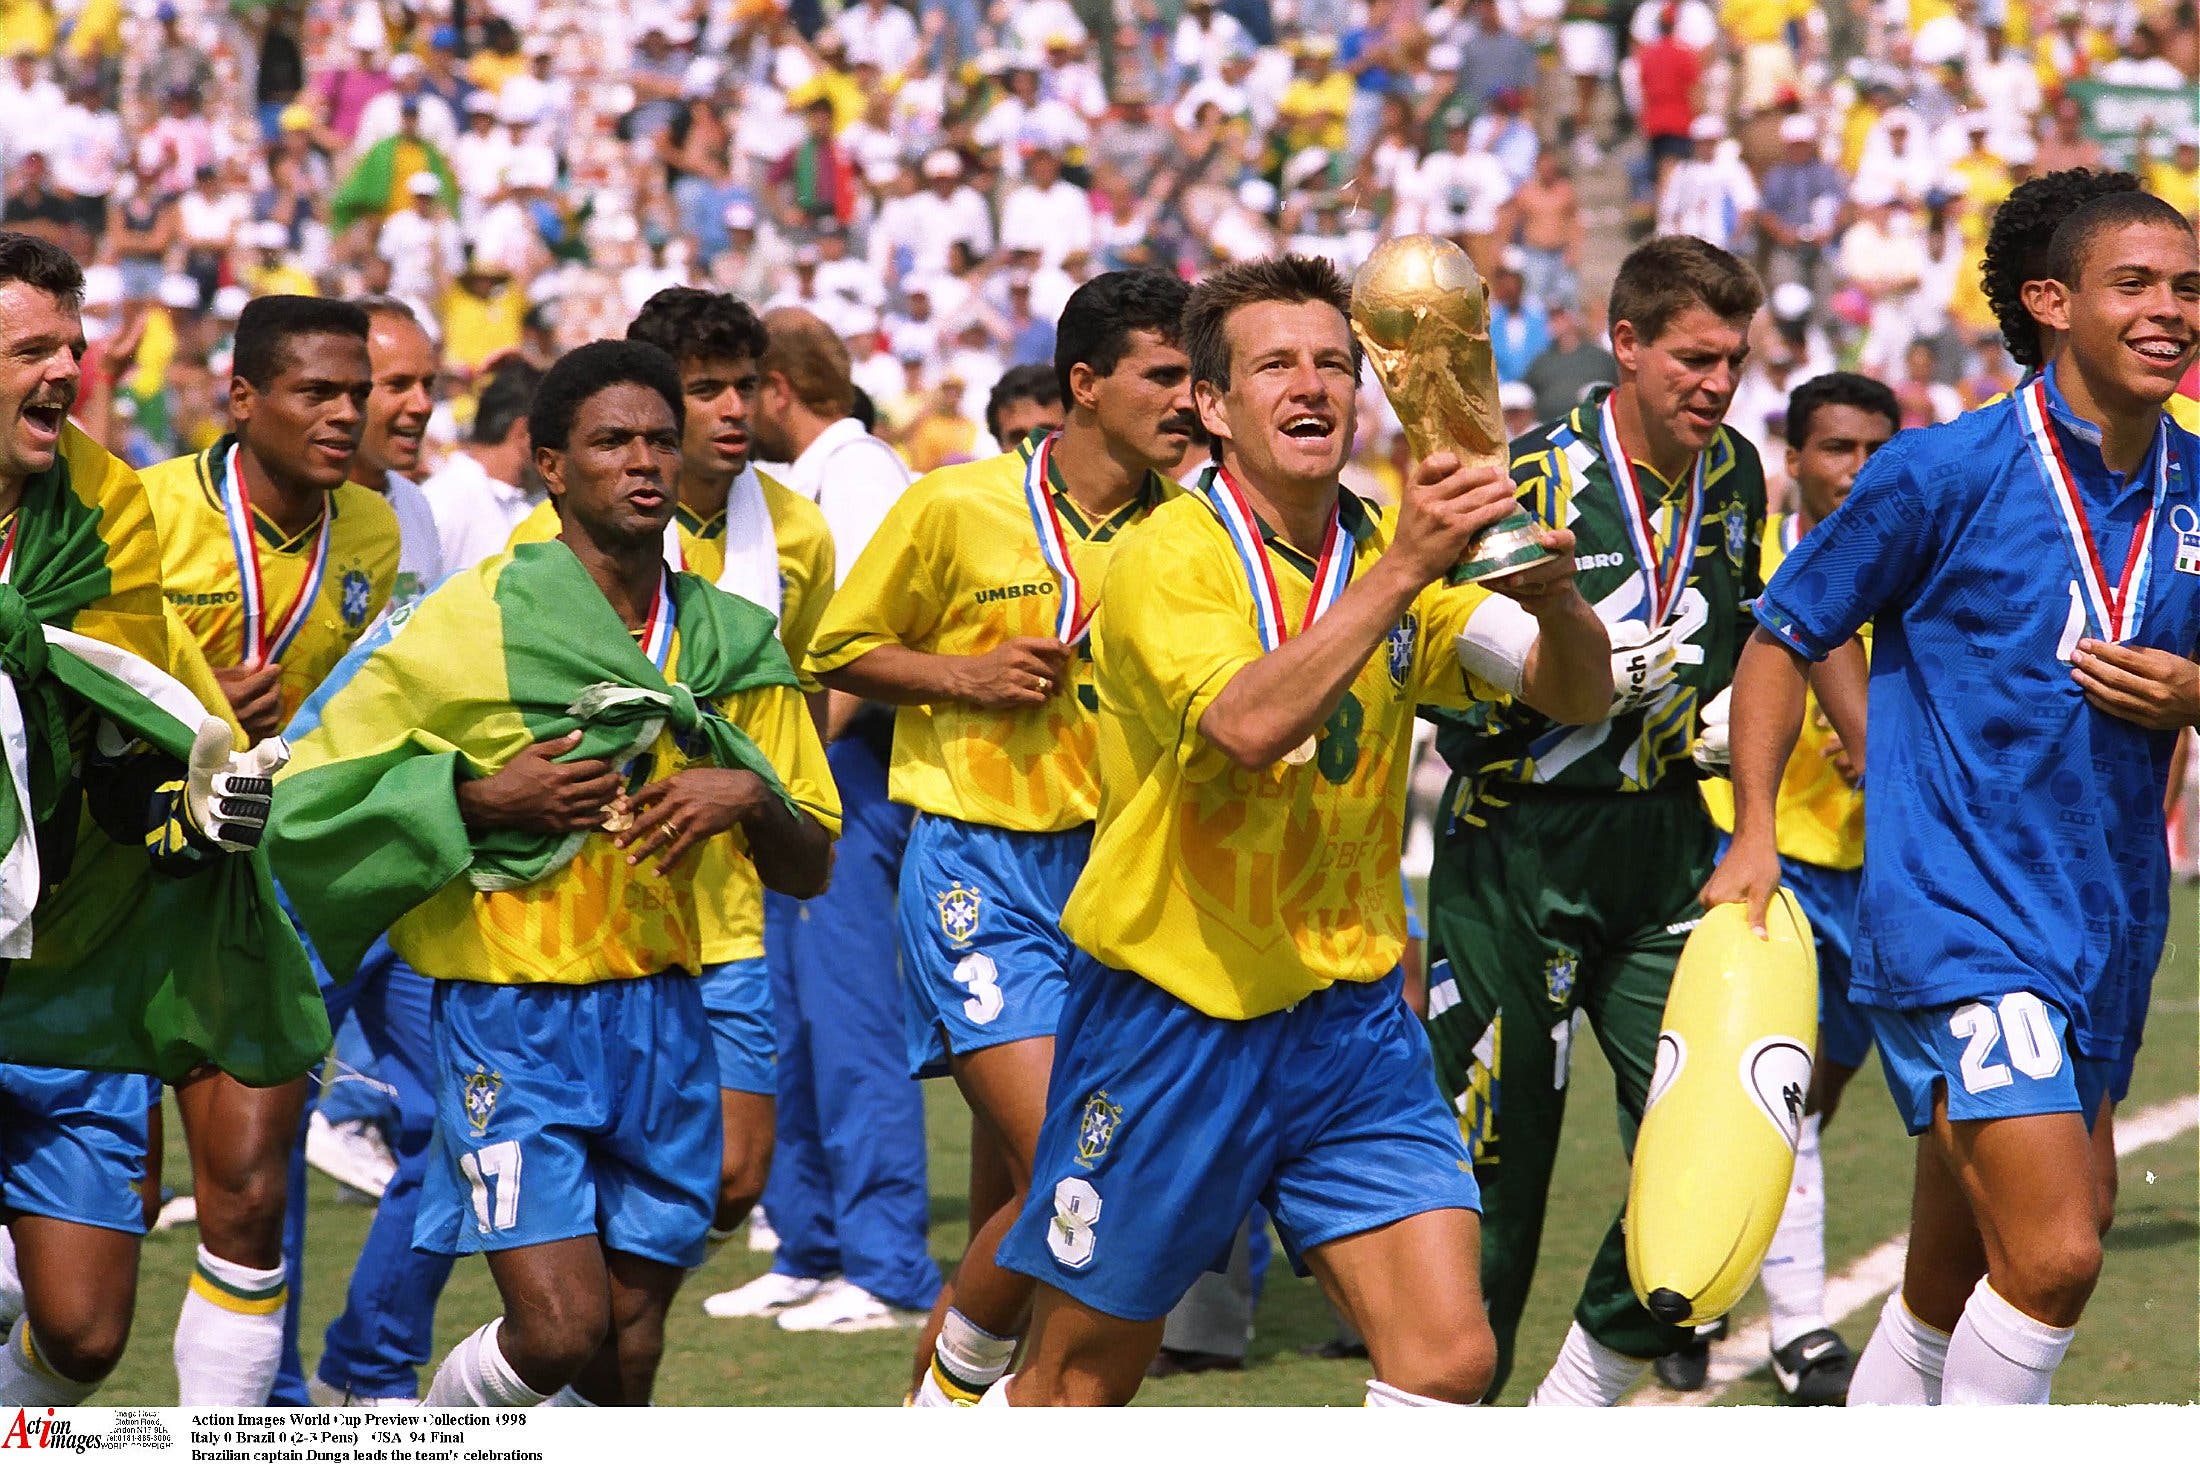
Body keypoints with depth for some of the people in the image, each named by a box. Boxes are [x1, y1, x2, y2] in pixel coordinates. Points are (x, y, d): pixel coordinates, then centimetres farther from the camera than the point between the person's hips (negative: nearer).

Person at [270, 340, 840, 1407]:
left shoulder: (732, 641, 8)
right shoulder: (477, 620, -6)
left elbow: (811, 869, 12)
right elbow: (312, 791, -4)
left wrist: (749, 796, -9)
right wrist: (484, 800, -15)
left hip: (662, 1017, 5)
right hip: (510, 1010, -5)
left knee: (628, 1353, 3)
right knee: (562, 1331, -16)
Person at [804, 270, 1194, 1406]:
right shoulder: (957, 507, -5)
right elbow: (840, 649, 6)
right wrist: (963, 677, -9)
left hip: (1114, 864, 4)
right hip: (981, 869, -4)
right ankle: (951, 1390, 5)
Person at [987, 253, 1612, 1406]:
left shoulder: (1396, 555, 5)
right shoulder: (1166, 558, -13)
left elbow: (1577, 694, -5)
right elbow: (1250, 724, -31)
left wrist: (1553, 593, -27)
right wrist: (1397, 572, -37)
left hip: (1352, 1024, 4)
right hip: (1172, 1024, -4)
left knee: (1447, 1354, -9)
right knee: (1077, 1387, 6)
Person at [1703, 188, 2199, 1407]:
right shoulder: (1943, 473, -7)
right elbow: (1784, 637, 2)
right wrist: (1754, 830, -9)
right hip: (1953, 922, -6)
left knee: (1951, 1286, 15)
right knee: (2054, 1252, -20)